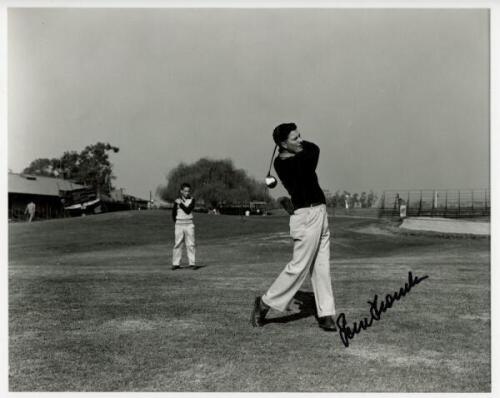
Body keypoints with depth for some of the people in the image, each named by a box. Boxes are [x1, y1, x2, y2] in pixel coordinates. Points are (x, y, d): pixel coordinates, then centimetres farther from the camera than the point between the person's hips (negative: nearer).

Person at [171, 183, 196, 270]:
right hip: (179, 224, 0)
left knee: (190, 244, 0)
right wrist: (176, 222, 6)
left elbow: (188, 210, -12)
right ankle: (176, 263, 4)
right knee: (178, 244, 1)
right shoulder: (177, 200, 1)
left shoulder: (191, 199, 1)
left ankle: (192, 263, 2)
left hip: (189, 224, 0)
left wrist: (180, 204, -12)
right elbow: (173, 213, 9)